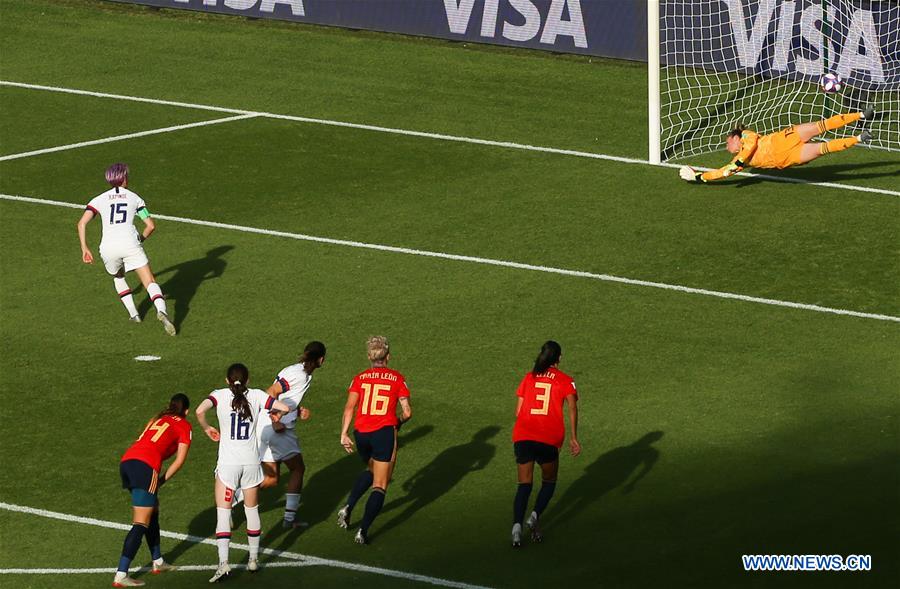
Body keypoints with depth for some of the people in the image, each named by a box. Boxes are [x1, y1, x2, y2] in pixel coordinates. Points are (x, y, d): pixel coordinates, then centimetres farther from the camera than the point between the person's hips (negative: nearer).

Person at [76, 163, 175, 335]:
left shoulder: (99, 200, 16)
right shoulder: (135, 198, 14)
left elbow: (82, 223, 3)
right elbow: (151, 225, 10)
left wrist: (84, 248, 7)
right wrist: (140, 240, 27)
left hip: (108, 247, 2)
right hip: (130, 243, -2)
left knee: (118, 277, 31)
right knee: (150, 282, -6)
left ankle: (133, 313, 21)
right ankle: (161, 311, -33)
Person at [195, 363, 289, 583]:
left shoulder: (220, 395, -4)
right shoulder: (256, 396, 1)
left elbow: (200, 411, -21)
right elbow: (284, 408, -2)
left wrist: (207, 428, -2)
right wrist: (275, 416, 20)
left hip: (228, 463, -2)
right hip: (251, 461, 2)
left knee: (223, 513, -2)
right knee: (252, 510, 18)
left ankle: (223, 562, -15)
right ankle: (253, 559, 25)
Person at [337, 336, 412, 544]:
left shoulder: (359, 378, 5)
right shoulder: (397, 379, 2)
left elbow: (349, 408, -6)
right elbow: (407, 412, -1)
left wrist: (344, 435, -6)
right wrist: (399, 422, 20)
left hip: (361, 433, 3)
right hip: (385, 432, -3)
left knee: (371, 471, 31)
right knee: (379, 486, 4)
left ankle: (348, 508, 13)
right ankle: (363, 531, -9)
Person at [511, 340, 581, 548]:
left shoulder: (529, 378, 15)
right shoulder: (565, 381, 7)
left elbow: (518, 411, 14)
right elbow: (572, 407, -6)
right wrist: (573, 438, -7)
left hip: (522, 437, 2)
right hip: (549, 440, -2)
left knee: (524, 485, 4)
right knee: (549, 482, 18)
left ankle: (517, 525, -16)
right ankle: (535, 516, -4)